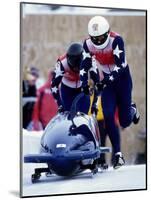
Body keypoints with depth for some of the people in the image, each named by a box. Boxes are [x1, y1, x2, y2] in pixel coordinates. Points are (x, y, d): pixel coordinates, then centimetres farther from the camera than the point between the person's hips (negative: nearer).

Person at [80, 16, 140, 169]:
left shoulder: (116, 40, -23)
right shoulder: (88, 44, -10)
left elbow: (120, 64, -32)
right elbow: (84, 65, 0)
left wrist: (109, 79, -42)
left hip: (121, 78, -3)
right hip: (106, 80, 3)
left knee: (125, 121, -2)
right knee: (108, 117, -13)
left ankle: (132, 109, 36)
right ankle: (117, 154, -6)